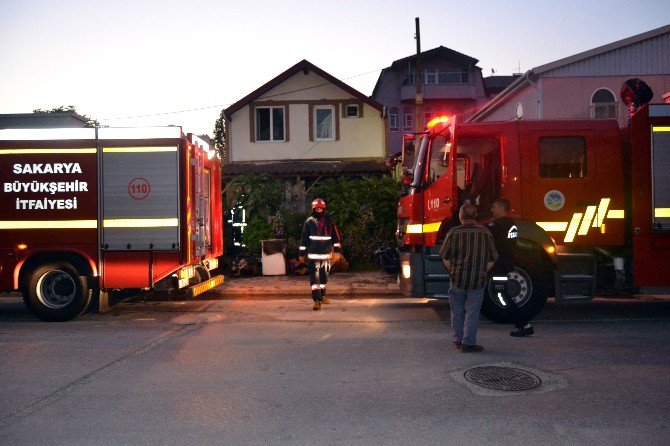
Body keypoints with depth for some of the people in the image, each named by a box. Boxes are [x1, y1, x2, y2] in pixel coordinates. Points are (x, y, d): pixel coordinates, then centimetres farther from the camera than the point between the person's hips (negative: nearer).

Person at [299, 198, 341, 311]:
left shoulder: (329, 221, 5)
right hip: (313, 255, -3)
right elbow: (304, 238, 1)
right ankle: (316, 300, -7)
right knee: (314, 277, -8)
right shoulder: (309, 221, 0)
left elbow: (335, 236, 9)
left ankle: (322, 296, 32)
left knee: (324, 276, 14)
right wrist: (302, 253, 0)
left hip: (326, 254, 3)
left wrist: (337, 249, 3)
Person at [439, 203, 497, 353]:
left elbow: (445, 258, -1)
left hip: (457, 279, 0)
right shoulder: (486, 234, -1)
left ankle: (458, 340, 24)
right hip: (478, 281, 0)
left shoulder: (454, 233, -6)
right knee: (472, 312, 6)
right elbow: (491, 261, 3)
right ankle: (468, 343, 7)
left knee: (457, 312, 13)